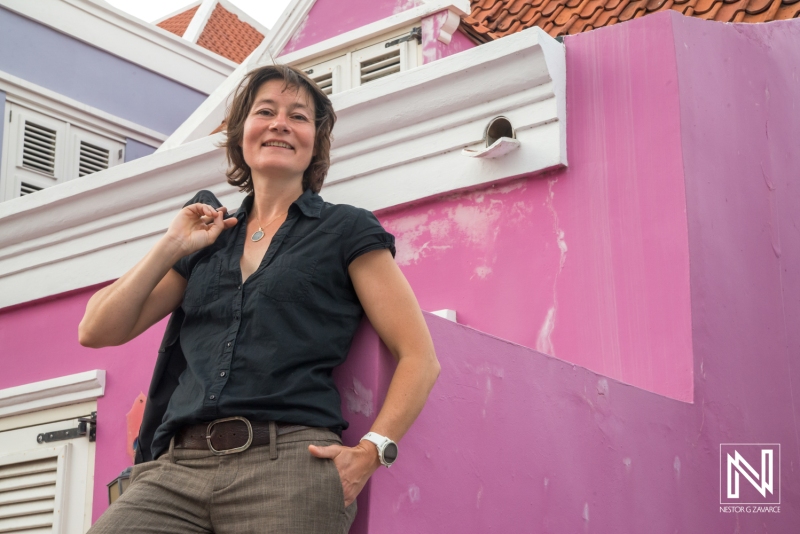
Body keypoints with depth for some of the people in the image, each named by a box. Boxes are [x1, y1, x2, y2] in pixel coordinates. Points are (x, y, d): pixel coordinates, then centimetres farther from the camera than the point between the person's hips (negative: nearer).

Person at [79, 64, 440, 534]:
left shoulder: (346, 229, 9)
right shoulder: (209, 240, 21)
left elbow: (420, 358, 3)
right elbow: (97, 332, 17)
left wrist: (372, 450, -11)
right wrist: (171, 248, 8)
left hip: (288, 464, -3)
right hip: (175, 469, 4)